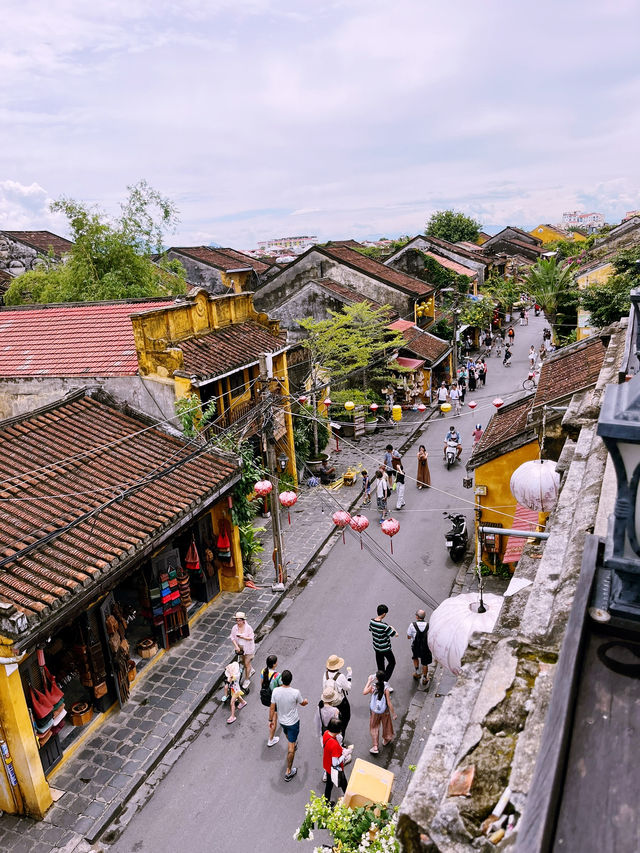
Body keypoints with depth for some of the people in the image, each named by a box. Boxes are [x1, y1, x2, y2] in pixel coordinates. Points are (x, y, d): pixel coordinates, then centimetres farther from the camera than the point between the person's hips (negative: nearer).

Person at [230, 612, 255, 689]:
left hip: (248, 648, -5)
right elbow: (232, 638, -9)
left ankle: (247, 679, 19)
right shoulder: (234, 628, -12)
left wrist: (243, 637, -31)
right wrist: (236, 646, -20)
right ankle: (251, 670, 51)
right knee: (244, 662, 23)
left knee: (247, 664, 1)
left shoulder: (248, 628, -21)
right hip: (240, 647, 5)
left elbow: (251, 638, -17)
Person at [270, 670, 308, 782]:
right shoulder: (295, 692, -29)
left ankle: (293, 743, 64)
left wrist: (270, 720, 6)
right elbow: (302, 703, -7)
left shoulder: (276, 691, -22)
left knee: (287, 735, 35)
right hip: (293, 722, -4)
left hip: (281, 721, 4)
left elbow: (272, 708, -10)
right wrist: (306, 701, 17)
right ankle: (288, 772, 17)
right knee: (291, 747, 9)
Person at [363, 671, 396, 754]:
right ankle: (386, 740, 49)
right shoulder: (386, 688, -26)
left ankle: (375, 747, 19)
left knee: (374, 727, 20)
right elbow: (389, 703, -20)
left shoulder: (372, 686, -23)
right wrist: (394, 714, -8)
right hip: (384, 711, 0)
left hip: (374, 711, 1)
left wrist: (369, 681, 2)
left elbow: (364, 692, -4)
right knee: (386, 725, 27)